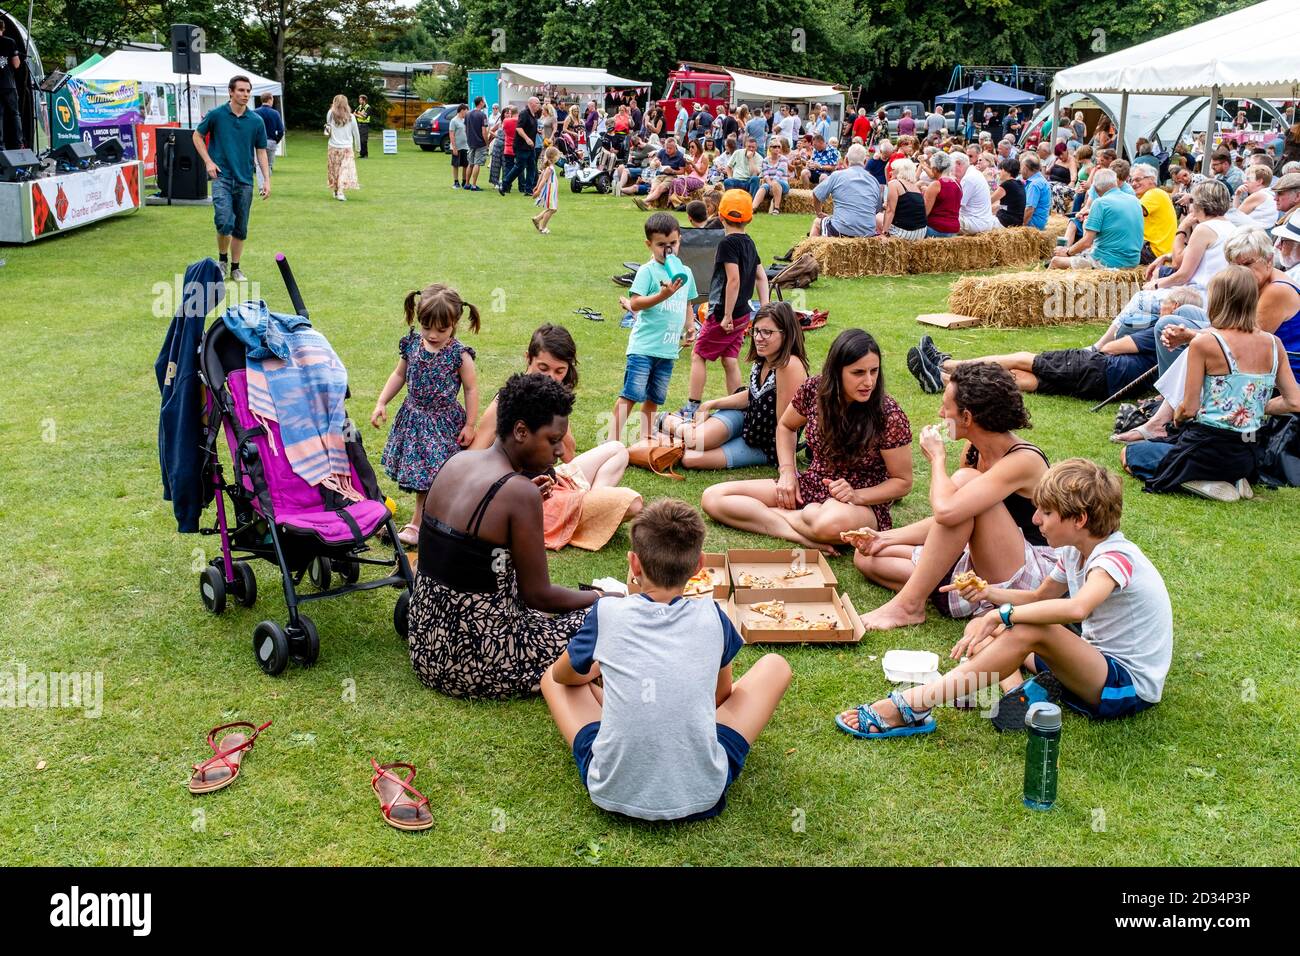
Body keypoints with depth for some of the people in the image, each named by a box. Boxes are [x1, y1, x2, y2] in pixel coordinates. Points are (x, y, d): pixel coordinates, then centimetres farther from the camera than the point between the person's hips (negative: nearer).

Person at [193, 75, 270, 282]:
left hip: (245, 180, 3)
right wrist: (208, 161, -2)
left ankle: (235, 267, 21)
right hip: (222, 176, -3)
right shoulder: (216, 114, -3)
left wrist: (267, 179, 1)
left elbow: (261, 151, 8)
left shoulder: (256, 121, 3)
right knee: (224, 222, -17)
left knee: (241, 228, 7)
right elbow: (197, 136, 9)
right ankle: (222, 260, 6)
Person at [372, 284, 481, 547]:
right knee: (421, 475, 12)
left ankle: (416, 525, 11)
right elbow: (399, 375, 11)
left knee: (428, 474, -1)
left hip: (443, 423, -5)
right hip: (413, 417, 5)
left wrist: (470, 425, -7)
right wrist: (381, 403, 5)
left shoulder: (460, 355, -16)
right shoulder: (411, 344, -4)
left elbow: (471, 389, -7)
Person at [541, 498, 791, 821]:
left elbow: (562, 675, 16)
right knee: (775, 665, 16)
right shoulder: (712, 617, -4)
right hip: (701, 795, 0)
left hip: (613, 792, 1)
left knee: (552, 676, 22)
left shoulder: (607, 613, -6)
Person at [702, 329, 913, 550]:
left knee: (832, 522, -45)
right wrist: (787, 471, -1)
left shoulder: (889, 416, -19)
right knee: (712, 497, -9)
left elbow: (902, 482, -9)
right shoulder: (815, 389, -8)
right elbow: (786, 426, 13)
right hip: (811, 486, 5)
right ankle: (800, 535, -20)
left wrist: (856, 496, -23)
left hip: (863, 504, -5)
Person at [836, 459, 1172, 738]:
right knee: (983, 628, 5)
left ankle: (912, 705, -38)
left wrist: (1002, 614, -34)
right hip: (1097, 663, 9)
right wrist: (990, 594, 0)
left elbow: (1076, 609, -43)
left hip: (1129, 687, -9)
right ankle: (1017, 691, -24)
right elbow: (1039, 597, 20)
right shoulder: (1075, 553, 5)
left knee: (1030, 632, -34)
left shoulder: (1115, 557, -22)